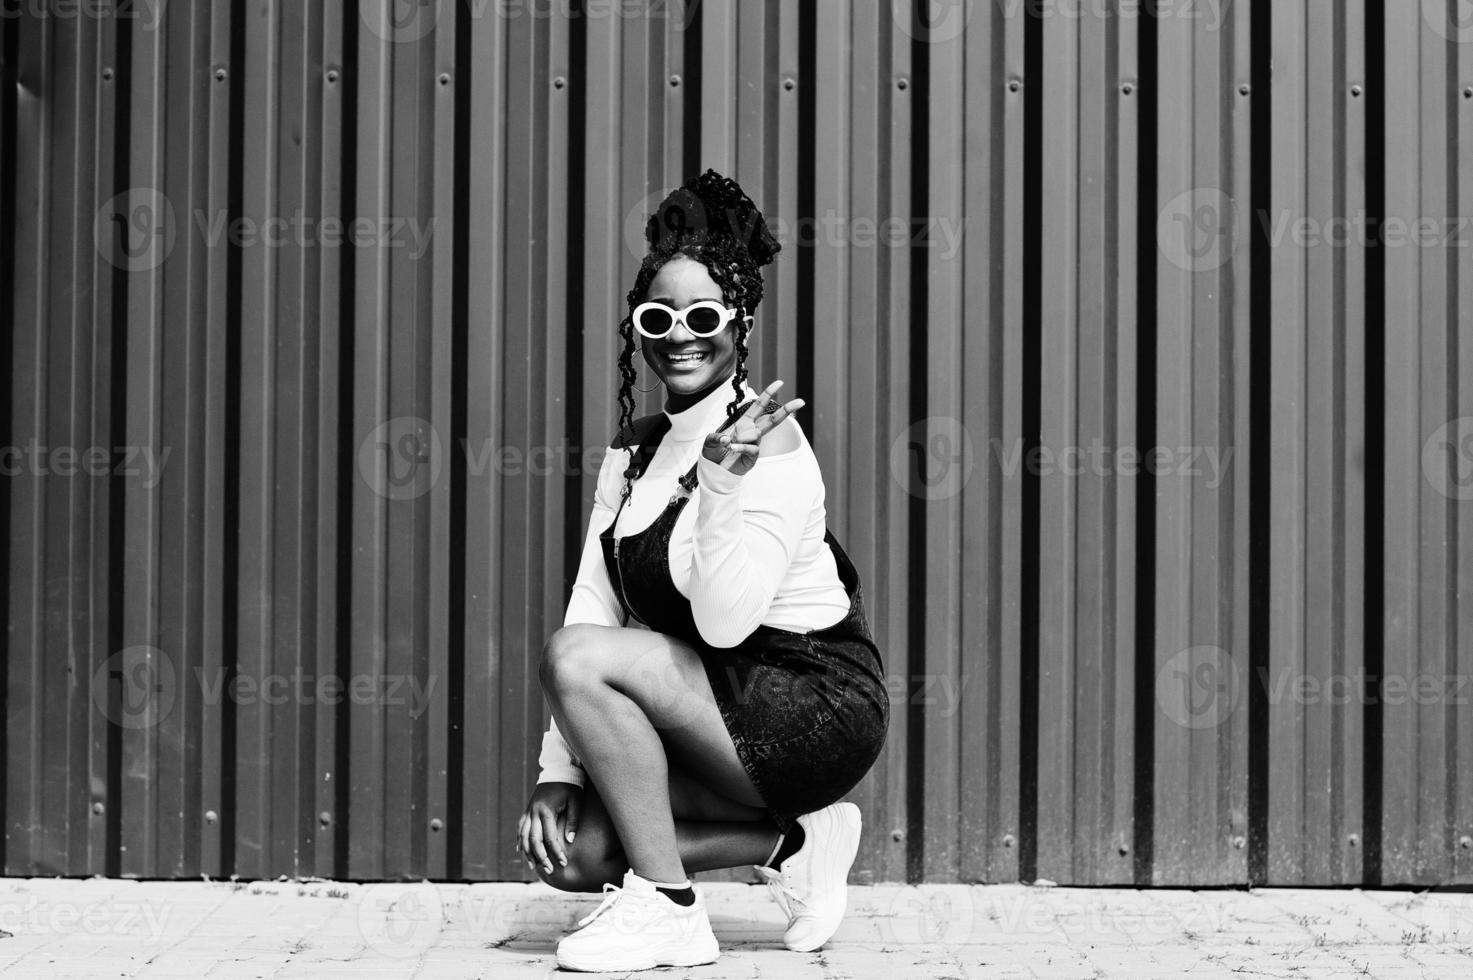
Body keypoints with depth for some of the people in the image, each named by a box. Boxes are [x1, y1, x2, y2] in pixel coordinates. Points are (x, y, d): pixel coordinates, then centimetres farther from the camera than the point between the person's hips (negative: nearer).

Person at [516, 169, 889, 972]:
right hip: (718, 705, 8)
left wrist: (721, 483, -37)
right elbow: (593, 604, 1)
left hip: (815, 710, -8)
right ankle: (791, 842, 8)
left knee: (578, 658, -24)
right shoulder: (632, 453, 7)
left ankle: (668, 907, -11)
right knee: (563, 846, -8)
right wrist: (558, 770, -6)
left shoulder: (770, 445, -16)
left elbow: (724, 620, -26)